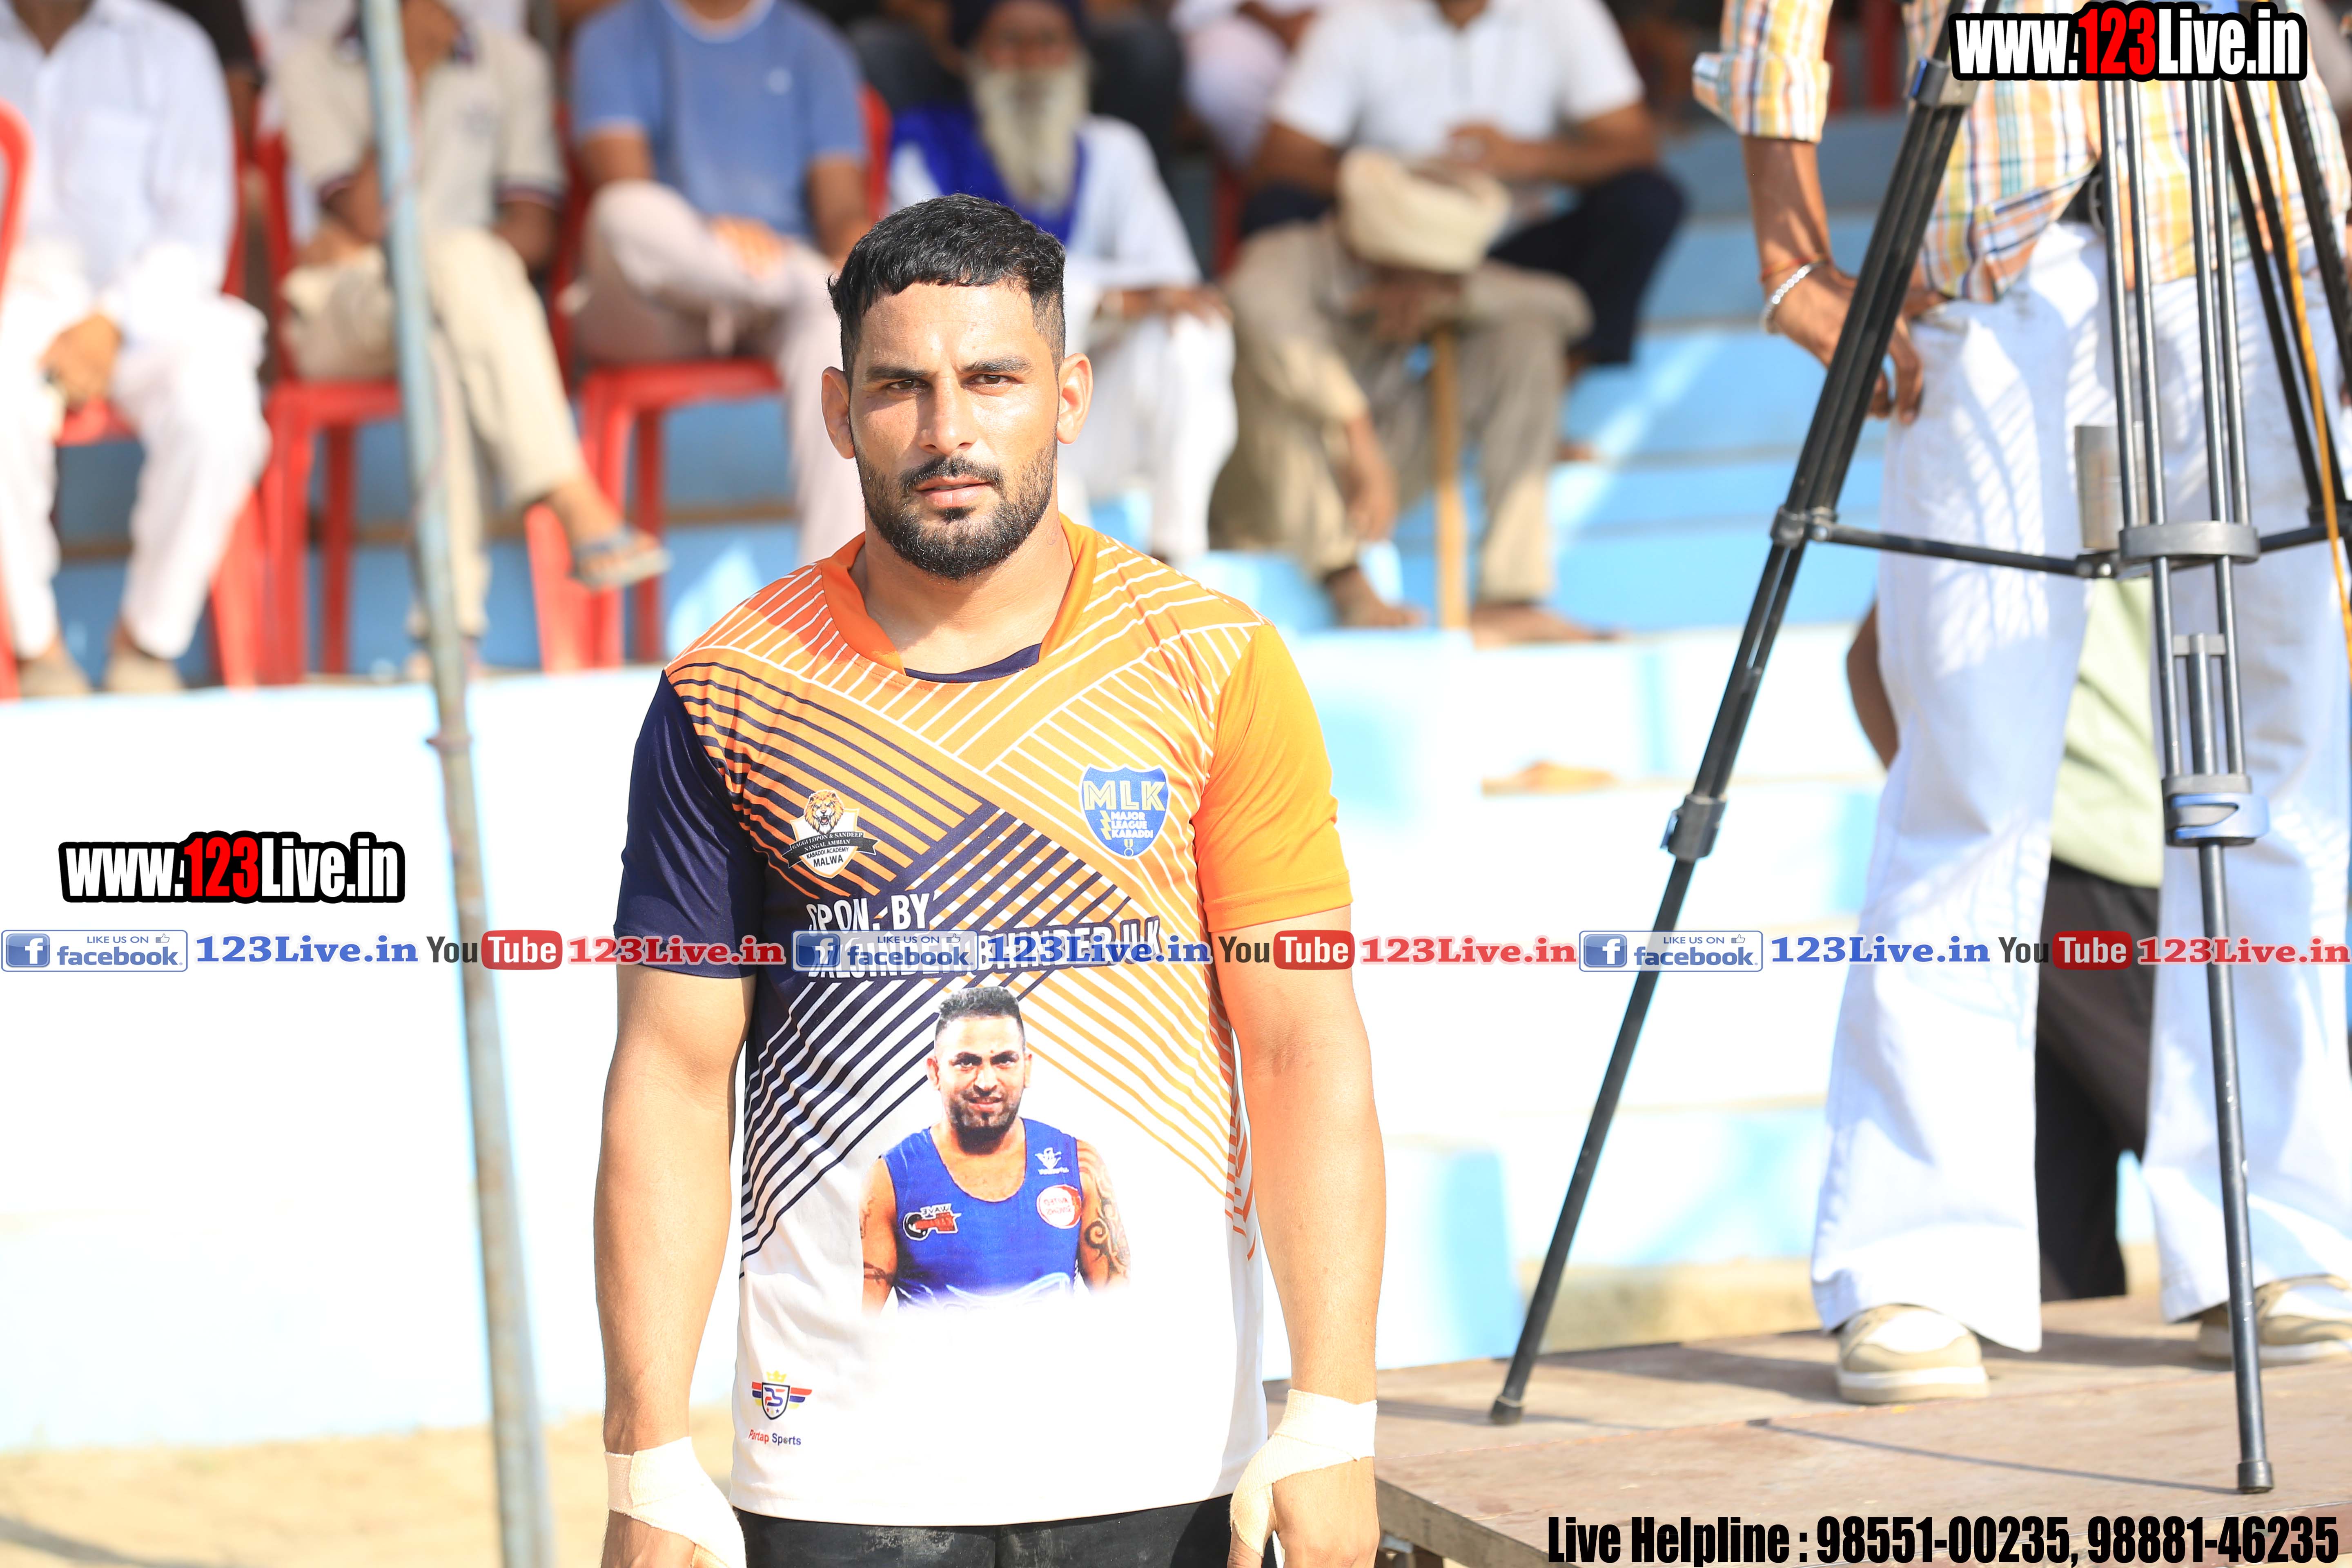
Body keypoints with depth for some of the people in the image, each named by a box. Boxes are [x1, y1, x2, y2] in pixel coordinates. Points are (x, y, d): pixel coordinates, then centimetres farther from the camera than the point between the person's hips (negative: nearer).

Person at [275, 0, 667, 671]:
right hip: (338, 315, -1)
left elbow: (534, 232, 4)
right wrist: (408, 80, -9)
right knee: (461, 258, -36)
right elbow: (368, 215, -6)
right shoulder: (313, 67, 8)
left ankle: (454, 604, -48)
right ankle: (580, 513, -48)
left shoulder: (511, 62, 14)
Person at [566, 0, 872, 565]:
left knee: (834, 322, -38)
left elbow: (843, 206, 6)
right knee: (632, 213, -38)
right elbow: (621, 186, -6)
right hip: (652, 310, -1)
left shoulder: (813, 48, 16)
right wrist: (709, 236, -28)